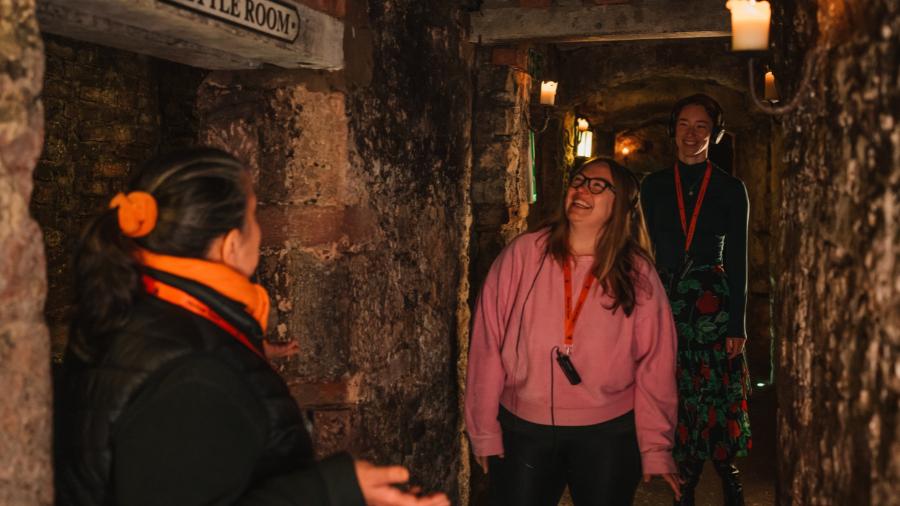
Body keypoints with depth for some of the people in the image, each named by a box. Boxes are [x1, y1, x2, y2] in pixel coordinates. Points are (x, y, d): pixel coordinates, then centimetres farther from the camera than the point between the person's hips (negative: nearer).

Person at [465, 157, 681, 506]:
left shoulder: (638, 275, -2)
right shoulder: (523, 254, -6)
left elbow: (654, 365, -2)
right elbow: (487, 347, -4)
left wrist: (656, 449, -5)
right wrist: (485, 432, -4)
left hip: (608, 437, 1)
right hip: (523, 432, 0)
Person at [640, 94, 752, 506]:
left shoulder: (730, 189, 3)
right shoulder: (654, 186, 8)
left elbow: (737, 259, 0)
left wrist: (737, 323, -5)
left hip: (714, 302, -2)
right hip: (666, 301, 2)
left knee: (718, 396, -1)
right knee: (678, 396, 6)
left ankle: (726, 472, 18)